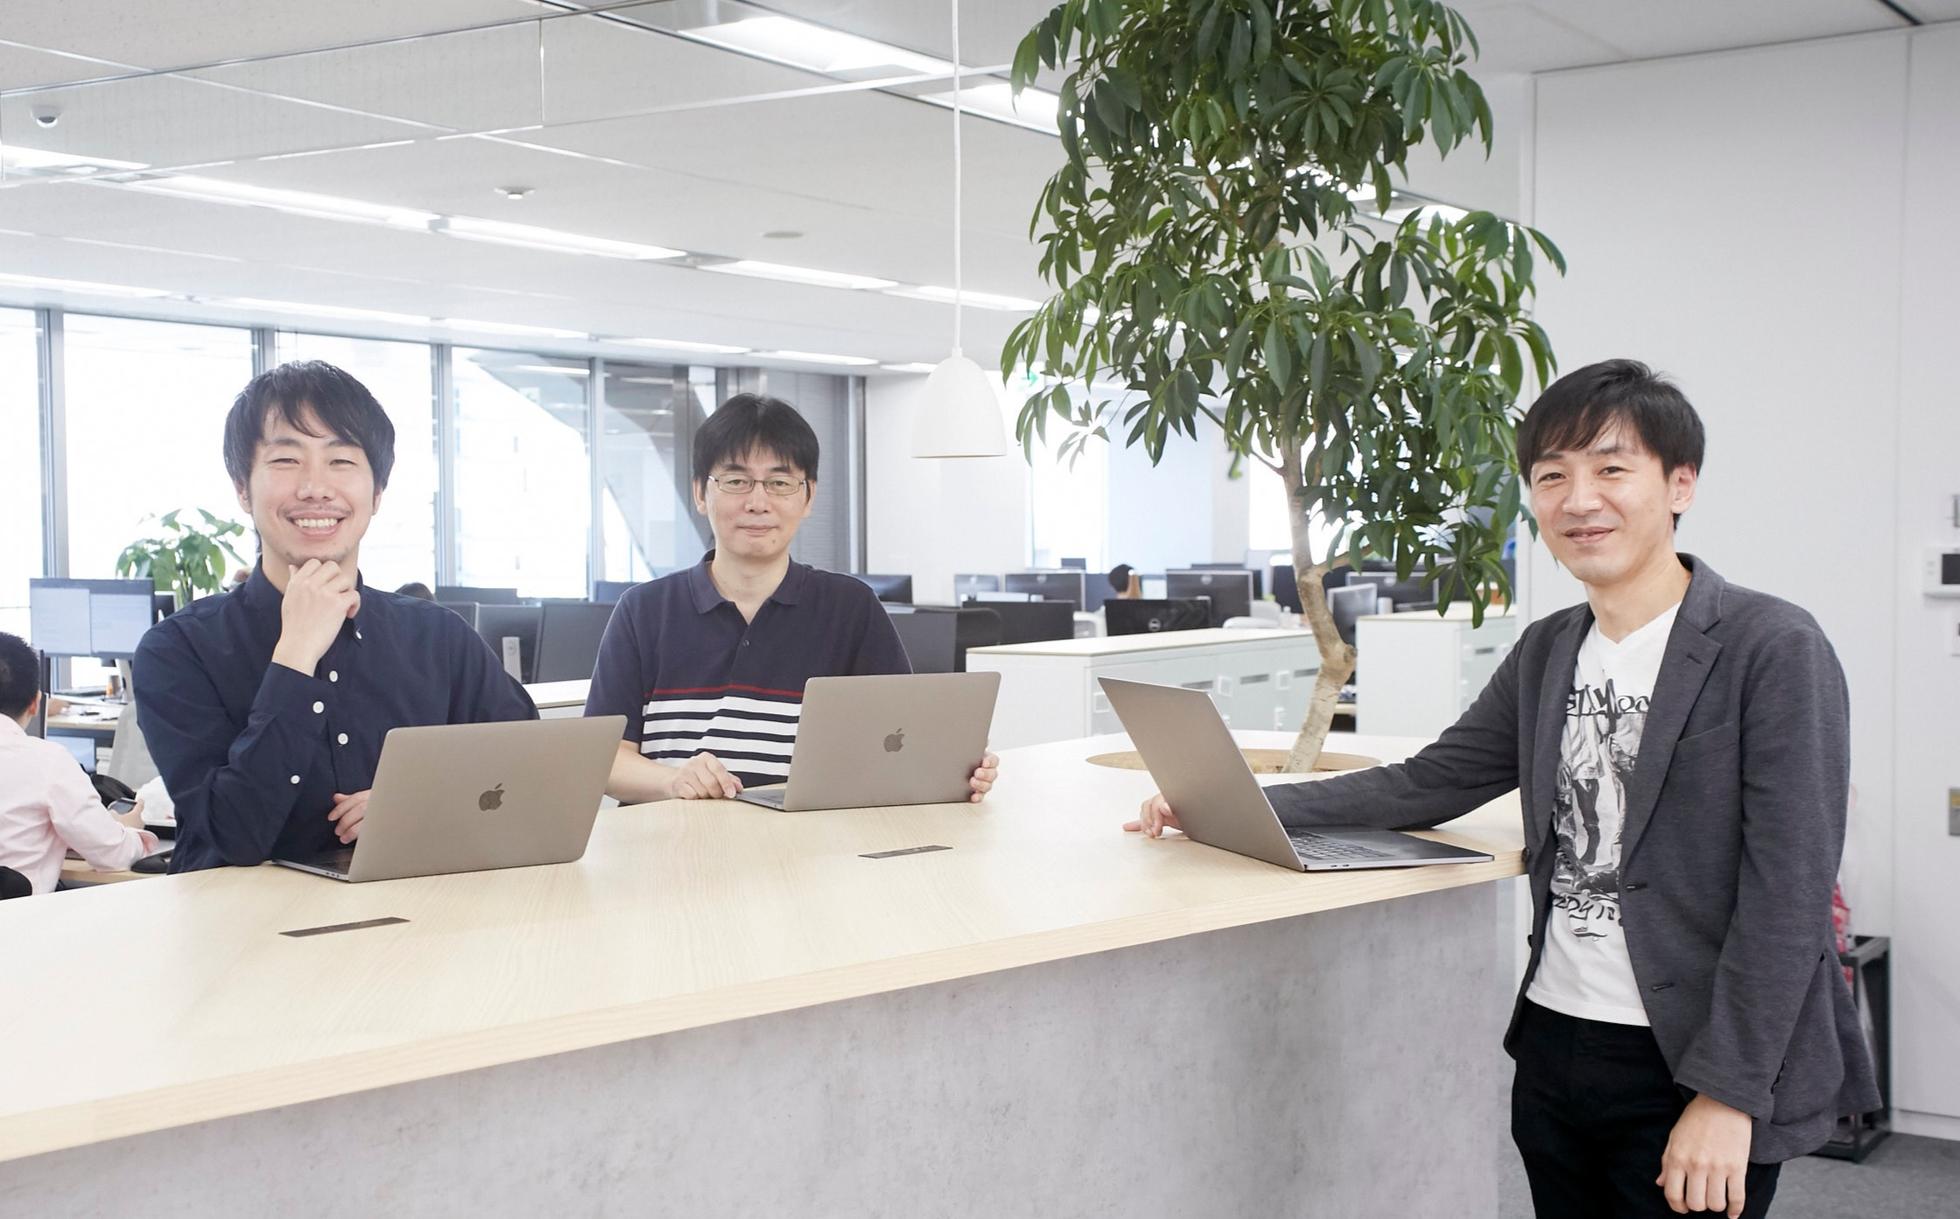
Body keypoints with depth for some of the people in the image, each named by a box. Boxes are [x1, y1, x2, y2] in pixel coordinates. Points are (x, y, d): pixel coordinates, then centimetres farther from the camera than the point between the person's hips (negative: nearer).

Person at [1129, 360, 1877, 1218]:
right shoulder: (1546, 653, 9)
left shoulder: (1773, 650, -11)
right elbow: (1426, 786, 13)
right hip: (1554, 1051, 6)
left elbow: (1788, 891, -15)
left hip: (1693, 1074, -6)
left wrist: (1727, 1094, -18)